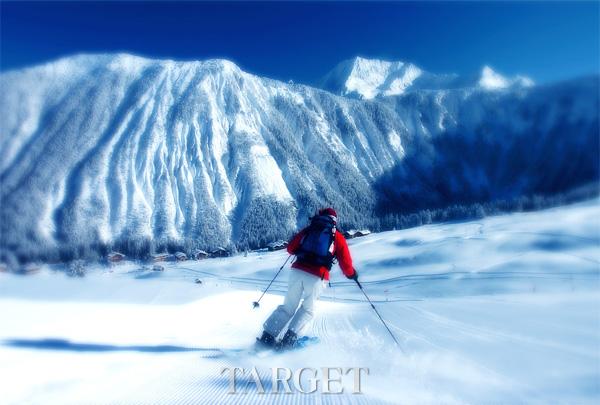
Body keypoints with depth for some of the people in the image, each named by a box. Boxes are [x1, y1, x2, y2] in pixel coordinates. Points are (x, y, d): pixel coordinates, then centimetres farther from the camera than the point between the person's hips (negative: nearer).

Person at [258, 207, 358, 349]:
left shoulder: (308, 230, 17)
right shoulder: (337, 237, 12)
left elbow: (290, 249, 17)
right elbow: (345, 263, 7)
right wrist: (352, 274, 27)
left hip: (298, 271, 2)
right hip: (317, 277, -2)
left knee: (288, 306, 17)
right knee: (307, 309, 17)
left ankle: (267, 336, 10)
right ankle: (289, 338, 2)